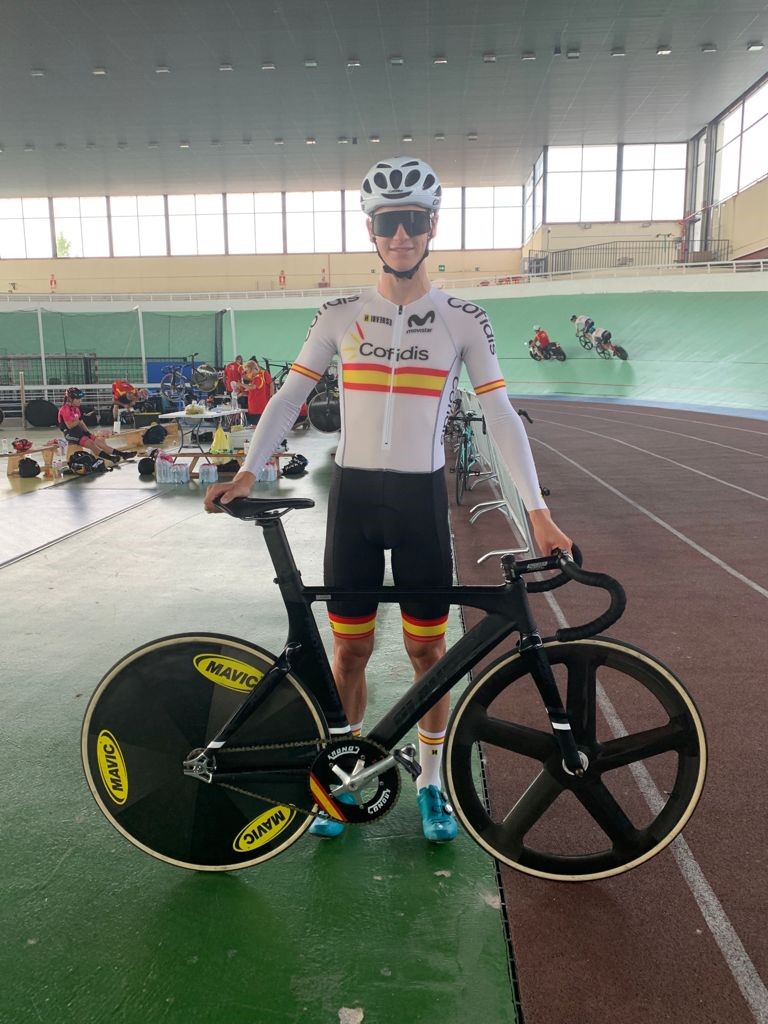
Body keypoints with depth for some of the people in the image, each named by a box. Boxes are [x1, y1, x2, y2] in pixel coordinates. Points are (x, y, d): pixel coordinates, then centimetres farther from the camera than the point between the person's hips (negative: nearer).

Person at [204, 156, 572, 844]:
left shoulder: (463, 320, -1)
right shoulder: (340, 316, 2)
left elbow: (501, 416, -4)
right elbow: (289, 398, 3)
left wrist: (538, 511, -10)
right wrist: (248, 472, -10)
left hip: (421, 497, -1)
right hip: (353, 496, 1)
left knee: (428, 650, 8)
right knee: (350, 651, 9)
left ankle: (432, 782, 28)